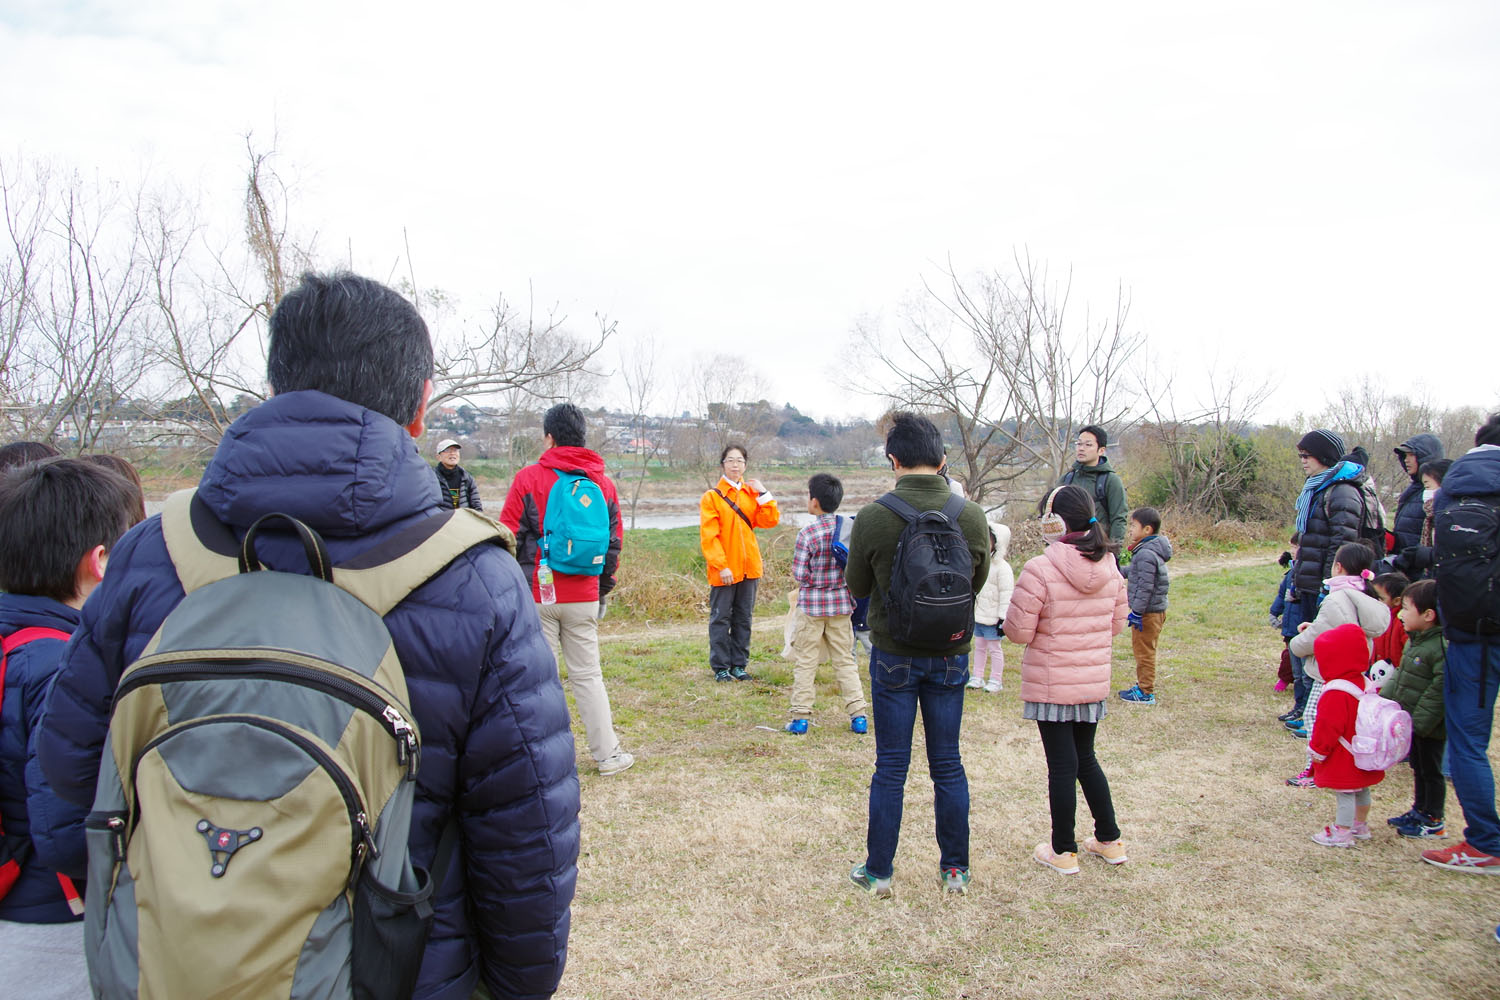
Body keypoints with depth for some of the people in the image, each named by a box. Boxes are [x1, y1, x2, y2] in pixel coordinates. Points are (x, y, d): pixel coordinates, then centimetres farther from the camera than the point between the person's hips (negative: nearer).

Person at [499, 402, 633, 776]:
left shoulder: (528, 478, -6)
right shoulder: (603, 483, 8)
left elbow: (509, 538, -6)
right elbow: (614, 541, 12)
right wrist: (603, 587, 20)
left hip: (536, 595, -4)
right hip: (583, 597, 4)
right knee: (587, 675, 12)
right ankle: (608, 755, 16)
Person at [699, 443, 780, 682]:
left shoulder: (752, 493, 9)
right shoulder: (712, 497, -5)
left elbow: (771, 521, -1)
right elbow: (708, 535, -10)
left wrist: (763, 494, -9)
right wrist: (721, 565, -17)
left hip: (748, 567, 4)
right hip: (723, 570, -4)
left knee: (744, 618, 10)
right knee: (720, 618, 2)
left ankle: (739, 664, 20)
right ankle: (720, 667, 10)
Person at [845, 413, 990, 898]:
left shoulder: (873, 517, -16)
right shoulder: (971, 516, -9)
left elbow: (856, 586, -3)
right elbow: (978, 581, 6)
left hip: (894, 656, -2)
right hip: (951, 654, 2)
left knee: (891, 766, 9)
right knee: (947, 763, 15)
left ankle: (878, 872, 20)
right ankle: (955, 869, 25)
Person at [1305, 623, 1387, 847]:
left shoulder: (1337, 694, -27)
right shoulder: (1364, 683, 2)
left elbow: (1329, 727, -24)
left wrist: (1317, 750, -11)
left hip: (1342, 760, -10)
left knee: (1344, 794, -1)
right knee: (1361, 791, 20)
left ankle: (1342, 833, 6)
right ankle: (1360, 826, 34)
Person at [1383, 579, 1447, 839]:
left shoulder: (1441, 647, -26)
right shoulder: (1414, 641, 5)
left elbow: (1439, 691, -27)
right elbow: (1399, 676, 16)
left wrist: (1420, 721, -25)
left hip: (1430, 727, -9)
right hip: (1413, 722, 9)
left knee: (1431, 771, 5)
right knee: (1418, 768, 20)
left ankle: (1433, 822, 18)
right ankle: (1419, 810, 34)